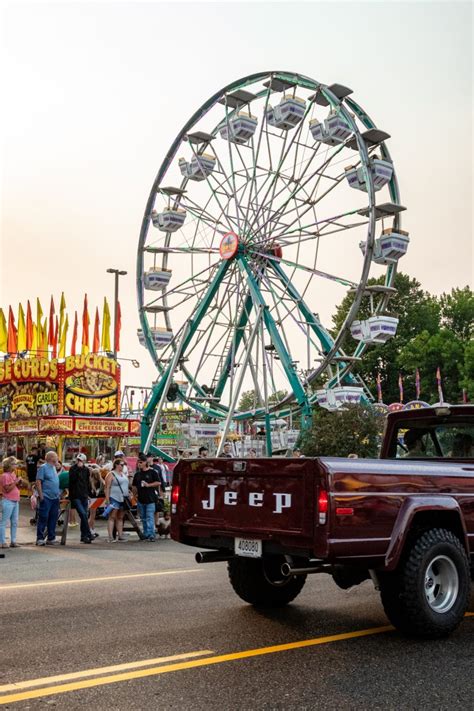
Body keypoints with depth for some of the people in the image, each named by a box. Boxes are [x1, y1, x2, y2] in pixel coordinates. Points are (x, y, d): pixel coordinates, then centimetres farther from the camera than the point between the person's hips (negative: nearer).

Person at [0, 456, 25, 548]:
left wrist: (20, 483, 3)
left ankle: (13, 541, 16)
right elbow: (7, 489, -18)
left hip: (15, 502, 9)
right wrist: (15, 482, -17)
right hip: (8, 502, -9)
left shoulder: (13, 475, 15)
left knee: (15, 522, 10)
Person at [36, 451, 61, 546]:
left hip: (55, 498, 8)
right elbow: (38, 482, -13)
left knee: (53, 519, 9)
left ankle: (51, 538, 15)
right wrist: (41, 495, -18)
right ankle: (40, 538, -1)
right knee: (43, 518, -6)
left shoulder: (54, 468, 17)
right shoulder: (43, 467, -8)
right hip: (46, 498, -8)